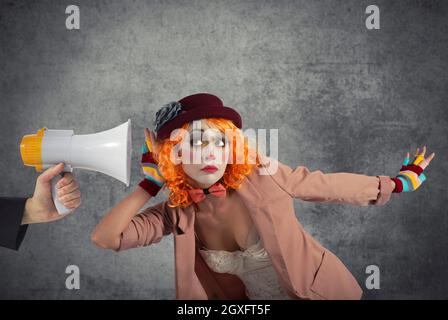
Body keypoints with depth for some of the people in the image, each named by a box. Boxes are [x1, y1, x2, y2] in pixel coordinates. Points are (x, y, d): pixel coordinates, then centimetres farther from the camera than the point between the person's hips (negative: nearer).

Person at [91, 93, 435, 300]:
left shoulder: (263, 176, -24)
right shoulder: (178, 212, -13)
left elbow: (331, 185, -10)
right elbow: (104, 237, -18)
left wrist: (399, 182, 1)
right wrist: (152, 183, -19)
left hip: (320, 290, -3)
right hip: (254, 298, 3)